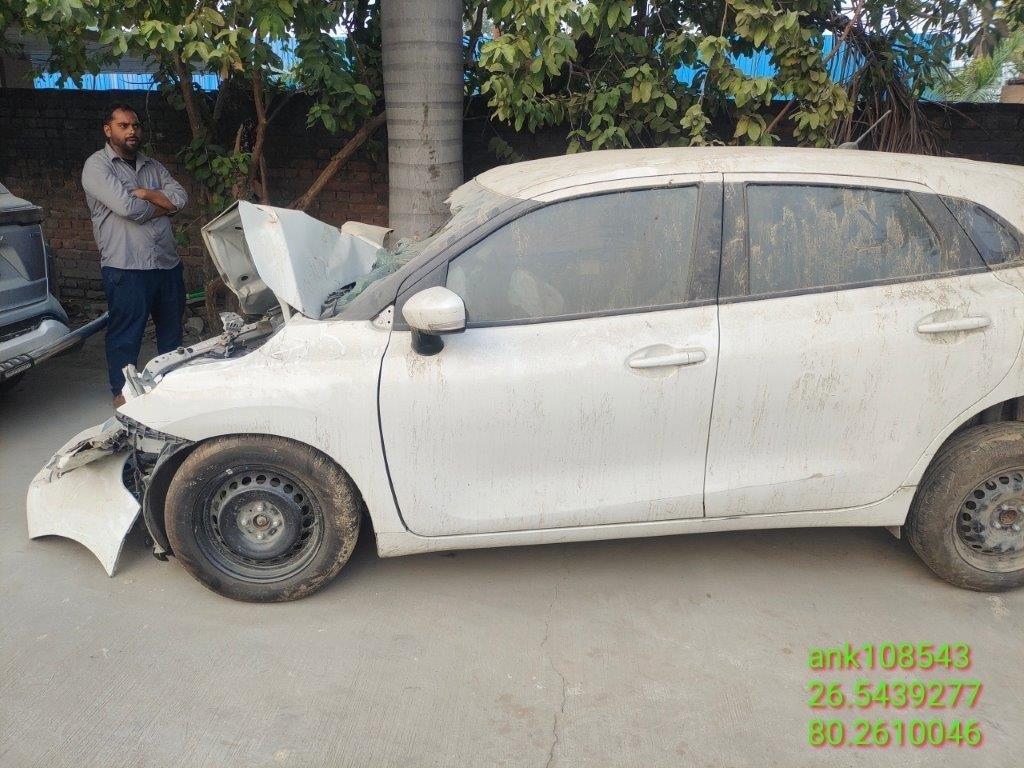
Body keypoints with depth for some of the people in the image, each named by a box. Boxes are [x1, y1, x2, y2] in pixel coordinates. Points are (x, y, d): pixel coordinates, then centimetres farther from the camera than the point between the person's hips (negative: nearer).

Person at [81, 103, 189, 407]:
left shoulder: (152, 166, 17)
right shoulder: (97, 165, -3)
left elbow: (181, 198, 3)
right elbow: (128, 207, -17)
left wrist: (147, 194, -11)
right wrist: (163, 204, -2)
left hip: (167, 263, 6)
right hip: (126, 268, -6)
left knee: (172, 328, 16)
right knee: (126, 335, 1)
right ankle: (122, 392, 15)